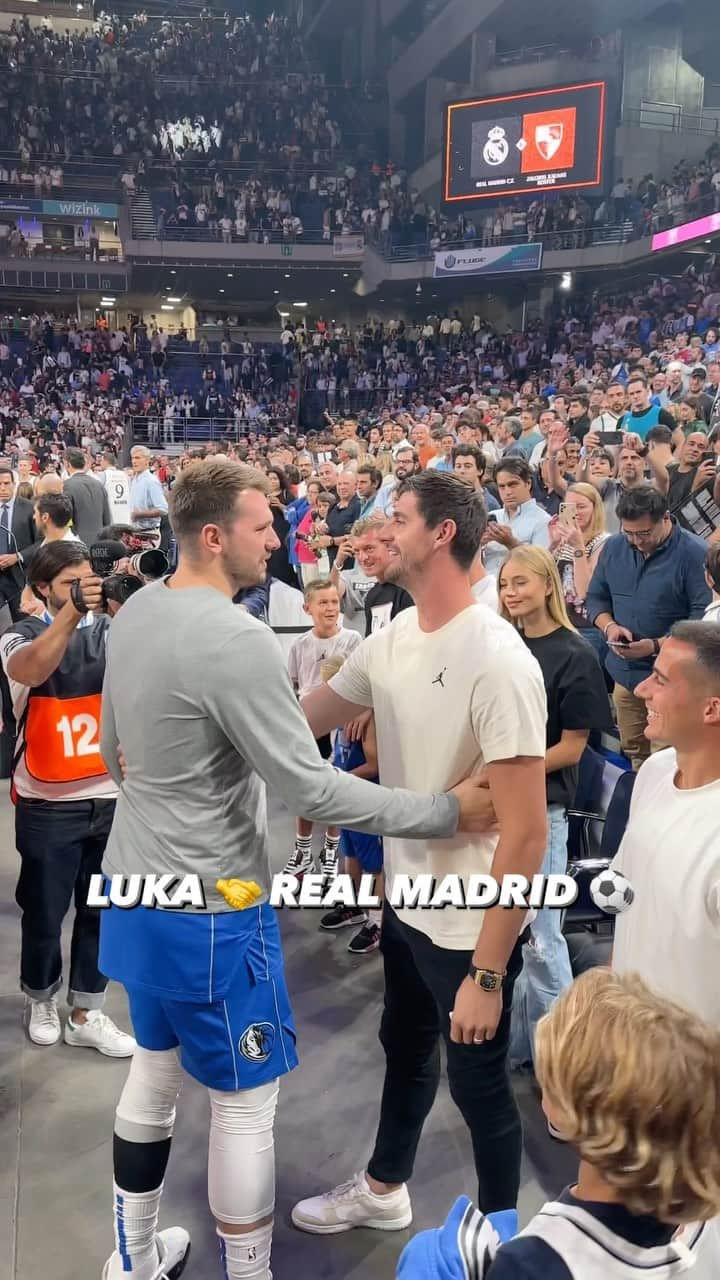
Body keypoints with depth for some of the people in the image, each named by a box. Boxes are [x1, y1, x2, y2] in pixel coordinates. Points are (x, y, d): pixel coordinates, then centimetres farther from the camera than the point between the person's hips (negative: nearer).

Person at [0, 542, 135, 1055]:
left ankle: (86, 1014, 27)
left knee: (102, 910, 11)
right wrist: (70, 612, -38)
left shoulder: (108, 630, 1)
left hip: (111, 797, 2)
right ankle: (42, 1000, 37)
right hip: (49, 807, -2)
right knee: (45, 912, 12)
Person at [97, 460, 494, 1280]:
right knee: (245, 1102, 10)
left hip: (135, 890, 9)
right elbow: (314, 791, -25)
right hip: (208, 910, -9)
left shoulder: (133, 612, 2)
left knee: (155, 1065, 25)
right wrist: (448, 811, -17)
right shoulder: (234, 639, -26)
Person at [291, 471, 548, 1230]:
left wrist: (487, 974, -24)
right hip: (405, 902, 8)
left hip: (471, 924, -7)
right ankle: (383, 1189, 53)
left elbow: (525, 832, -26)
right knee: (405, 1050, 27)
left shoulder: (498, 661, -27)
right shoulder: (390, 639, -2)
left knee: (477, 1084, 14)